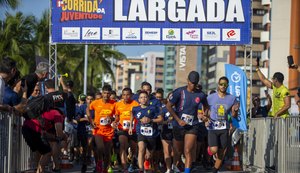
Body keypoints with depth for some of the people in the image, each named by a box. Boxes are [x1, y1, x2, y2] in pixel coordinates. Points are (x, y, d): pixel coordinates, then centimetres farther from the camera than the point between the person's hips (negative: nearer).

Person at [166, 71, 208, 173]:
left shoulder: (200, 95, 1)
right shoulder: (179, 92, -8)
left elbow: (206, 106, 22)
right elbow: (168, 106, -8)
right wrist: (178, 120, -14)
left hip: (192, 126, 0)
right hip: (178, 125, 0)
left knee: (188, 151, -14)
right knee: (178, 151, 15)